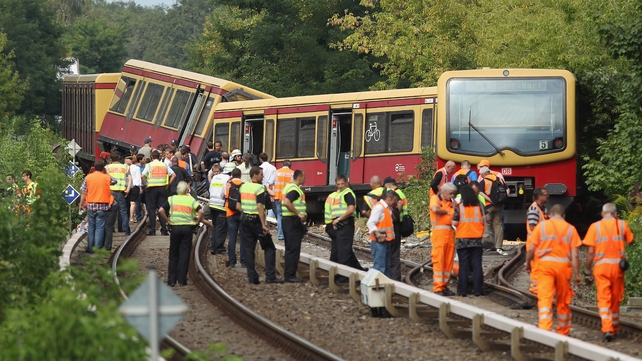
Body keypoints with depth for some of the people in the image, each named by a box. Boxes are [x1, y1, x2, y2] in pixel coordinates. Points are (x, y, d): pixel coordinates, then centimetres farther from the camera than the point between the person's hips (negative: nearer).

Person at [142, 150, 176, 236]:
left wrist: (146, 184, -2)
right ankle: (164, 229, 1)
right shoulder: (164, 165, 7)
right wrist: (168, 184, 7)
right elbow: (173, 175, 4)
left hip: (152, 188, -2)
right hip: (162, 188, 2)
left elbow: (143, 176, -13)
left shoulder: (149, 165, -1)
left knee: (151, 209, 3)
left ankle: (152, 230, 0)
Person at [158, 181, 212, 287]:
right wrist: (197, 221, 3)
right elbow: (201, 211, -10)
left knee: (173, 255, 10)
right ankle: (182, 280, 3)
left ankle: (171, 280, 9)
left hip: (175, 227, 0)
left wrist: (167, 220, 2)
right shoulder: (191, 200, 5)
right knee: (184, 254, 4)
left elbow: (161, 211, -8)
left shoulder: (171, 199, 5)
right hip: (188, 227, 0)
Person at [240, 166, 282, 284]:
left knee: (248, 249, 8)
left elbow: (239, 205, 13)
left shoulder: (243, 187, 8)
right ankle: (270, 276, -6)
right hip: (256, 220, -7)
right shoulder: (259, 188, -14)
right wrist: (264, 225, -22)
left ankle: (252, 277, 6)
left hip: (245, 219, 7)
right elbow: (260, 207, -21)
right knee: (269, 248, 1)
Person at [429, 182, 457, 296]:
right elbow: (435, 209, -19)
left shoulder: (451, 202, 19)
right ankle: (438, 288, -9)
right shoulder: (435, 198, 1)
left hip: (450, 233, 7)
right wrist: (446, 211, -3)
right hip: (439, 232, -7)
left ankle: (444, 286, 12)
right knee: (438, 261, -8)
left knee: (448, 261, 6)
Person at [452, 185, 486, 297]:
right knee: (477, 264, 5)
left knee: (463, 265, 4)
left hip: (463, 239, -1)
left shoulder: (459, 207, -6)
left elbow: (454, 223, -8)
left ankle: (462, 290, 3)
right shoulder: (479, 206, 0)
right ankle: (477, 289, 3)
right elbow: (485, 221, 3)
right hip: (477, 239, 1)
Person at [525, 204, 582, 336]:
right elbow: (575, 255, 0)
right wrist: (577, 275, 3)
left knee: (545, 299, -7)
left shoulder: (542, 225, 4)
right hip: (564, 266, 2)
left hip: (545, 264, -2)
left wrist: (527, 263, 18)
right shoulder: (570, 229, 6)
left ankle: (544, 329, -22)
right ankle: (563, 333, 25)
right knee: (563, 302, 14)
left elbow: (531, 248, 1)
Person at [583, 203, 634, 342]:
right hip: (618, 264, 2)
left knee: (604, 299, -2)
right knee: (616, 299, 15)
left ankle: (607, 329, -17)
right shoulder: (622, 225, 0)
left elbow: (591, 251, -5)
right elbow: (630, 241, 13)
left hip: (601, 265, -2)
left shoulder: (595, 227, -3)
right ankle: (614, 328, 27)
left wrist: (587, 268, 4)